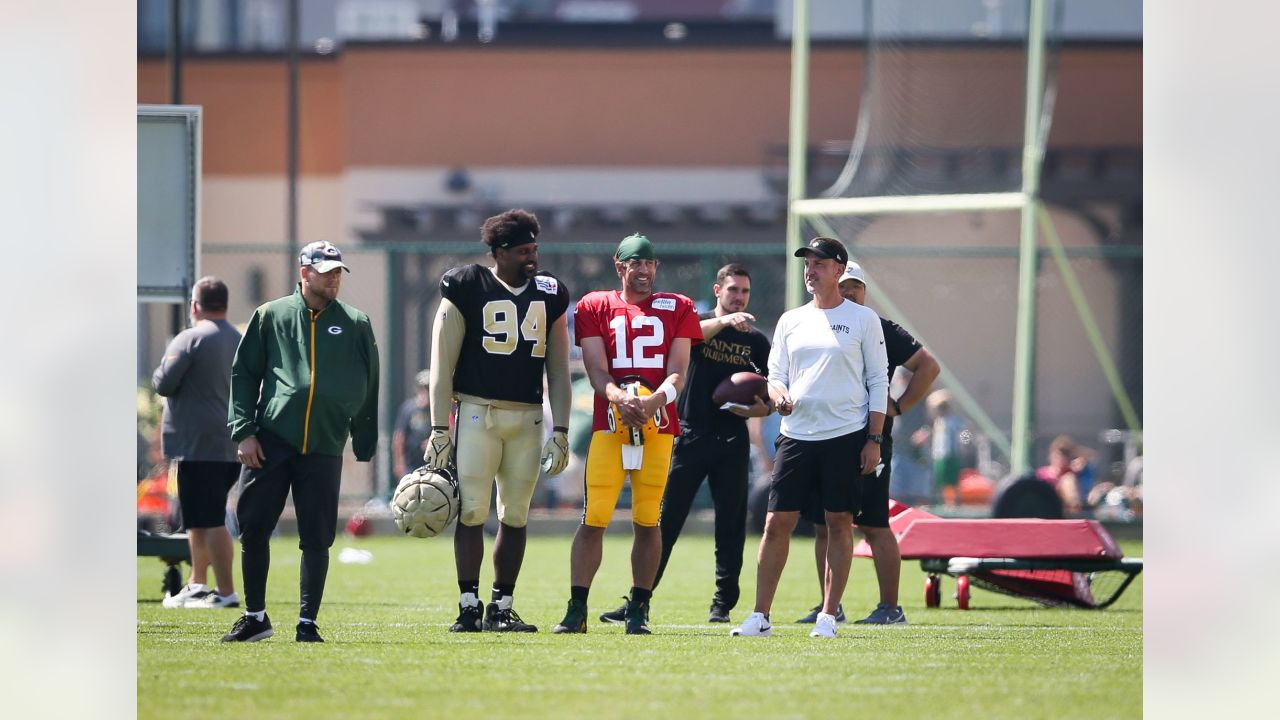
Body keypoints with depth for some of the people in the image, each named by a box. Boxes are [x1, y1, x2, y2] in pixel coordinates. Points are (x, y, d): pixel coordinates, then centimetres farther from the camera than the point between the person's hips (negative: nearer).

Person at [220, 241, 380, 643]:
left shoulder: (356, 326, 10)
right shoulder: (271, 317, 8)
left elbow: (367, 392, 12)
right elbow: (242, 375, 8)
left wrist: (364, 448, 9)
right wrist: (243, 431, -2)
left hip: (324, 448, 0)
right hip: (270, 440, 0)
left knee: (316, 539, -1)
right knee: (253, 530, 0)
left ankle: (307, 623, 6)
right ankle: (255, 617, 14)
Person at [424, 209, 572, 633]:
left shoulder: (549, 295, 10)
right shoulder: (468, 288, -3)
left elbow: (558, 370, 13)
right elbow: (443, 364, -4)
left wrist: (560, 431, 7)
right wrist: (439, 430, -9)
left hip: (528, 418, 4)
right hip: (478, 411, -4)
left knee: (516, 516, 5)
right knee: (472, 511, -8)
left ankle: (501, 608, 11)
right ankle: (469, 606, -4)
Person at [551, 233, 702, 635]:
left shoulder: (677, 309, 10)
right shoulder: (595, 307, 9)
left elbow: (677, 372, 2)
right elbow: (597, 371, 1)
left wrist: (654, 400, -19)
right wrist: (621, 399, -20)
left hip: (658, 425, 1)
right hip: (609, 422, -1)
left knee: (648, 521, 2)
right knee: (594, 519, -6)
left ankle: (639, 610, 10)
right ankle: (576, 610, -2)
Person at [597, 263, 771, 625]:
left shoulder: (756, 341, 11)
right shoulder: (697, 320, 4)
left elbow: (770, 401, 12)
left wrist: (751, 408, -9)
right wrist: (724, 321, -38)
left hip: (733, 442, 2)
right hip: (690, 436, -2)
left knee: (731, 526, 2)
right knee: (665, 522, -4)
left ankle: (723, 604, 9)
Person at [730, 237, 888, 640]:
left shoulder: (863, 319, 2)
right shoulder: (791, 321, 13)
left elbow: (878, 381, 1)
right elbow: (775, 374, 15)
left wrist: (874, 439, -6)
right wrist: (779, 395, -10)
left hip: (846, 436, -3)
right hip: (796, 435, 3)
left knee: (839, 522, -2)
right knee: (777, 523, -1)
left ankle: (828, 617, 4)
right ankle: (760, 617, 2)